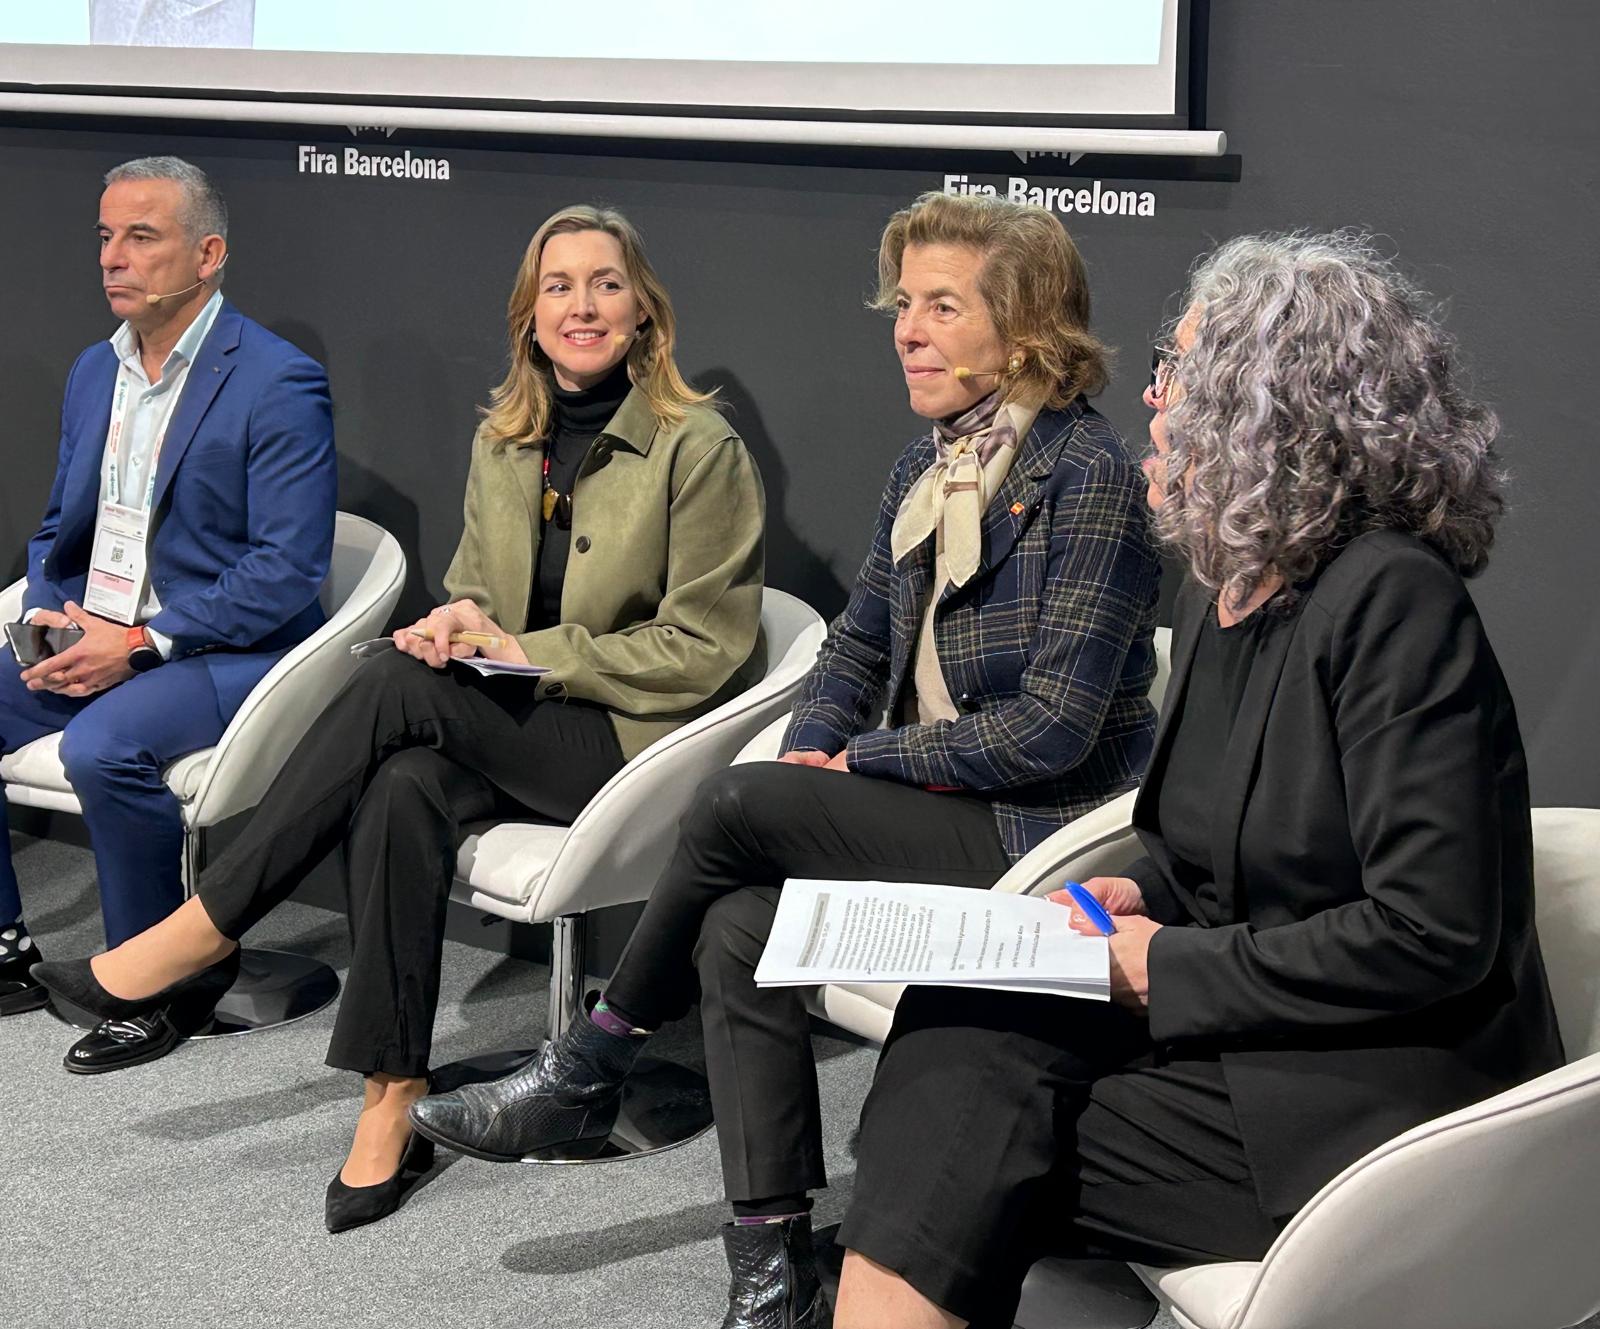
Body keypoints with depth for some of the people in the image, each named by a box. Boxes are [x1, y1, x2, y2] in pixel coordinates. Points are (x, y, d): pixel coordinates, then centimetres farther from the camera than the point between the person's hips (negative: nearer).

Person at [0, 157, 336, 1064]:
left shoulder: (280, 384, -12)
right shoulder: (95, 372, 13)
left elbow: (288, 571, -18)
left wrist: (141, 644, -22)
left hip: (229, 652, -8)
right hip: (96, 641, 8)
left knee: (104, 744, -33)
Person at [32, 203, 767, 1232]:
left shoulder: (701, 449, -6)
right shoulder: (503, 440, 13)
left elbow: (706, 648, -8)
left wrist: (533, 652, -12)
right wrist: (462, 617, -3)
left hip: (634, 737, -5)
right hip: (506, 729, 5)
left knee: (398, 687, -28)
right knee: (403, 791, -31)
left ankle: (206, 928, -21)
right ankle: (392, 1102, -29)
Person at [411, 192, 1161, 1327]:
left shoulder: (1088, 475, -13)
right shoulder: (924, 469, 13)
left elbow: (1055, 725, -18)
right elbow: (855, 648, 20)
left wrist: (857, 762, -12)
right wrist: (808, 759, -1)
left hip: (1035, 836, -7)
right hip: (923, 810, 7)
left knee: (736, 807, -22)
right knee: (740, 923, -20)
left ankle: (589, 1070, 0)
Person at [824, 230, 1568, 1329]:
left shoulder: (1394, 602, -18)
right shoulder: (1216, 601, 11)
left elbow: (1431, 934, -22)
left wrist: (1167, 971, -15)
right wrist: (1146, 898, 3)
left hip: (1368, 1106, -8)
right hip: (1223, 1034, 8)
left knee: (969, 1155, -18)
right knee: (960, 1036, -15)